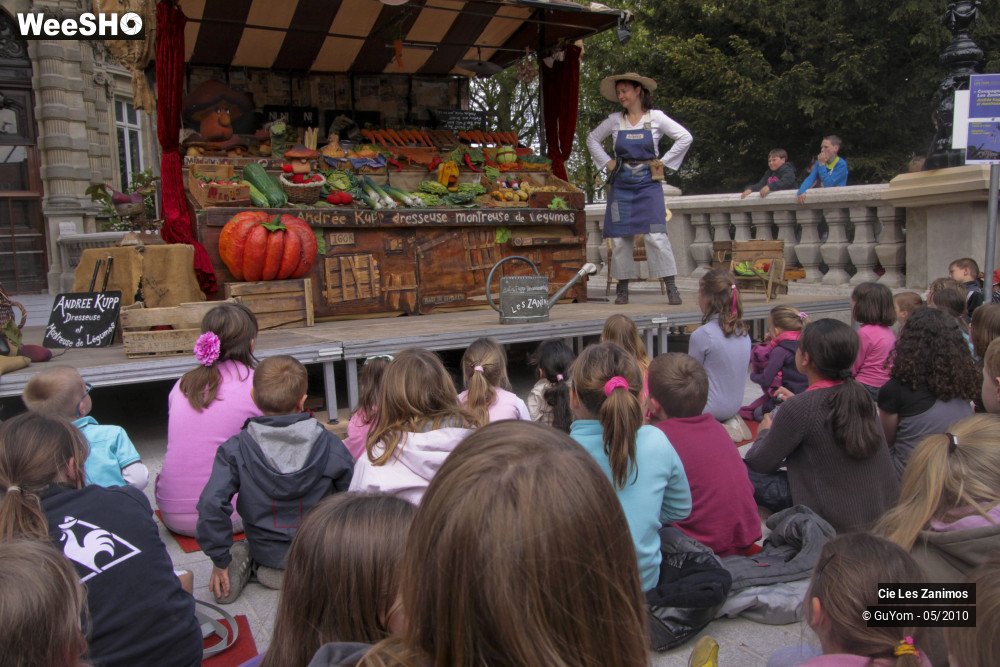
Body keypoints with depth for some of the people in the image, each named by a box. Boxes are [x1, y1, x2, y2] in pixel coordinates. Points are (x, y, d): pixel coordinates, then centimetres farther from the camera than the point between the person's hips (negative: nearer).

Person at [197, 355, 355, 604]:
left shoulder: (235, 450, -15)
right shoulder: (330, 446, -16)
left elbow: (211, 504, -24)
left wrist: (220, 560, -10)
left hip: (266, 551, 3)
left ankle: (248, 562, 3)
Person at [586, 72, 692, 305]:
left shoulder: (656, 117, 1)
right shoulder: (615, 120, 8)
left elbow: (685, 138, 2)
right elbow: (592, 139, 20)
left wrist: (662, 163, -2)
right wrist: (607, 163, 8)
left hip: (648, 183, -3)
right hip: (621, 185, 3)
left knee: (656, 235, -12)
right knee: (619, 237, 1)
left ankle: (671, 288, -6)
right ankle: (622, 288, 11)